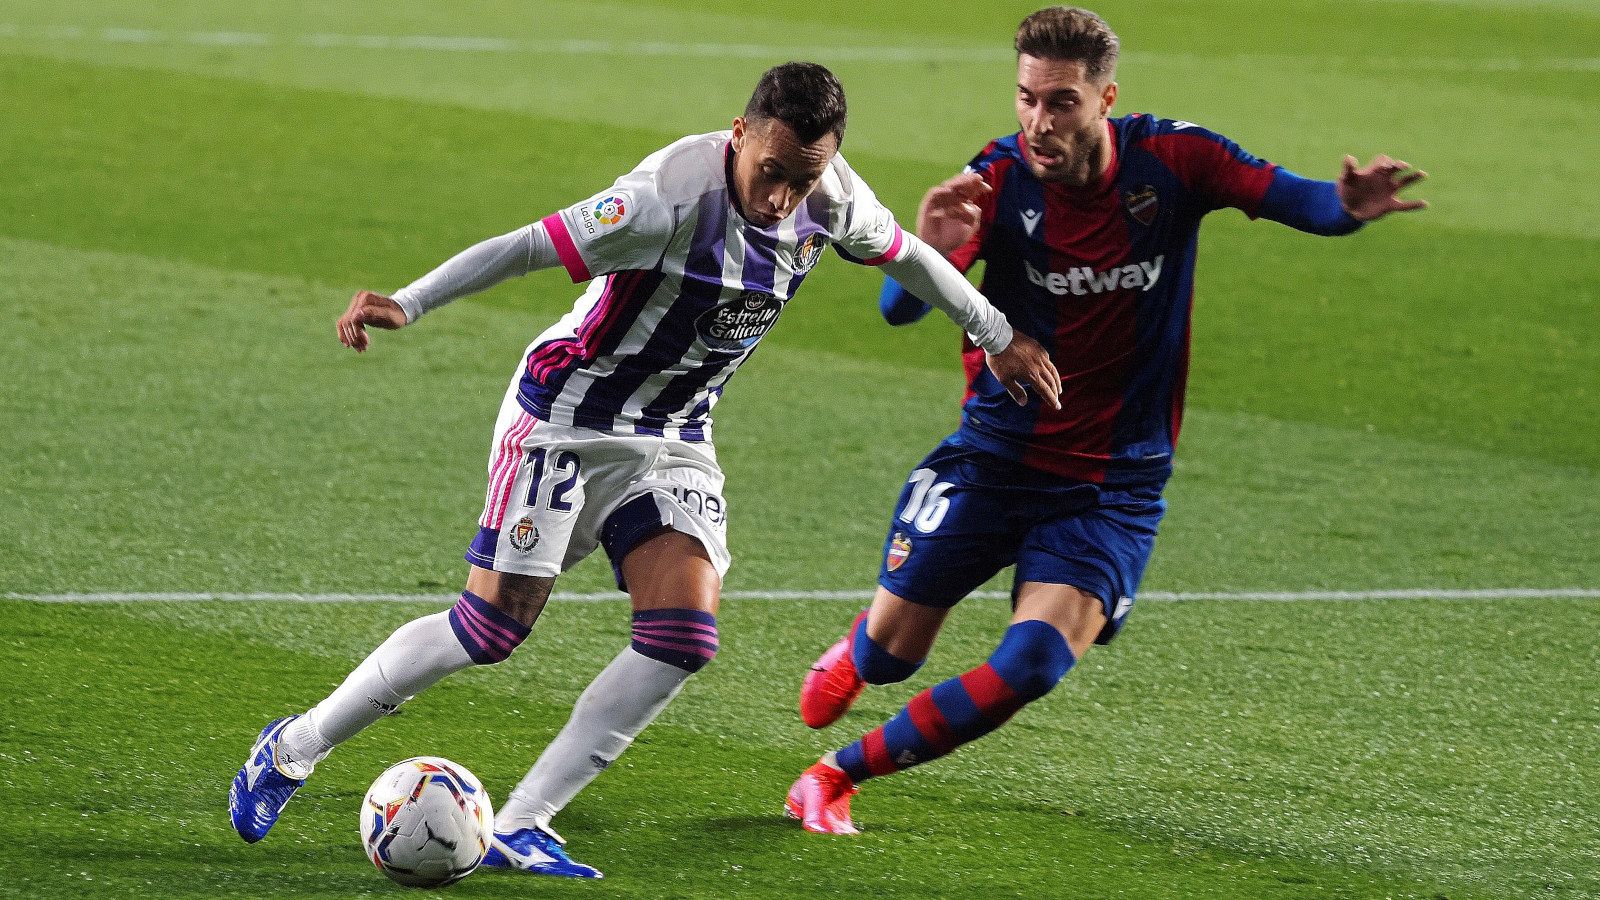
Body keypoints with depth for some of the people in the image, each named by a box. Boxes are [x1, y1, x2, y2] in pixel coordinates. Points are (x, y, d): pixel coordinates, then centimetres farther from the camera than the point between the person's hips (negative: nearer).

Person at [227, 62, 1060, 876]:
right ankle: (293, 748, 10)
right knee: (494, 624, -8)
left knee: (683, 637, -12)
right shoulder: (674, 197, -30)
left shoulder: (830, 199, -9)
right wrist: (403, 304, -39)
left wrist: (997, 334, 24)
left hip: (674, 440, 6)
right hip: (566, 416, -6)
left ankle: (518, 825, -8)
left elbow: (903, 253, 13)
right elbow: (530, 247, -30)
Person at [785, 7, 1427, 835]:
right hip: (993, 457, 0)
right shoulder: (996, 182, -16)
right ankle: (855, 647, 47)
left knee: (1030, 668, -17)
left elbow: (1295, 200, -17)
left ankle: (839, 775, 4)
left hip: (1113, 485, 0)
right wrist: (927, 255, -51)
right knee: (888, 657, 6)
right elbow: (899, 309, -26)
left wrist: (1347, 203, -42)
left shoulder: (1170, 160, -13)